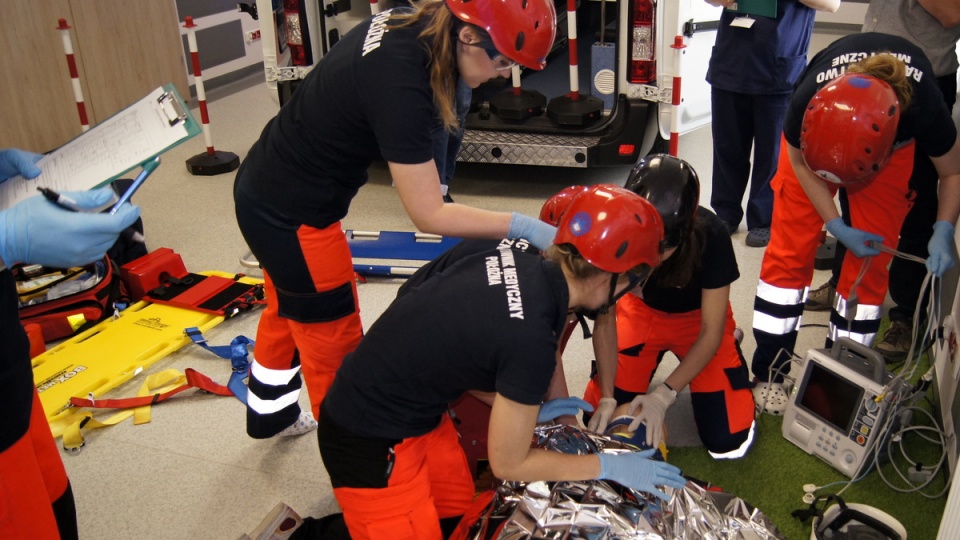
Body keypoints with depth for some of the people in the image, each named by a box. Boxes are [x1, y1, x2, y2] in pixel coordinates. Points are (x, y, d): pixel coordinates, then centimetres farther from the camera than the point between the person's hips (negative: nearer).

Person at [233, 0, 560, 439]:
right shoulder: (399, 86, -33)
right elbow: (429, 215, -27)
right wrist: (523, 227, -24)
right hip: (292, 217, -10)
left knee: (287, 312, 29)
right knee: (334, 344, 8)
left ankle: (269, 413, 54)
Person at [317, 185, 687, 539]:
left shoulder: (516, 263, -7)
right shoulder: (532, 339, -29)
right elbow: (508, 464, -14)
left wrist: (524, 409, 11)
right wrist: (610, 466, -6)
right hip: (372, 439, -8)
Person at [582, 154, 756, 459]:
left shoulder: (710, 237, -34)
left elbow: (711, 332, -22)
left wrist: (664, 395, -29)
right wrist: (607, 395, -22)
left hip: (698, 317, -1)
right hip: (642, 311, 1)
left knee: (727, 442, -10)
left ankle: (730, 345, 17)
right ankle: (652, 360, 20)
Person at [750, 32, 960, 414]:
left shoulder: (924, 109, -40)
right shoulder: (807, 104, -40)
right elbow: (799, 160, -16)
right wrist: (836, 226, -22)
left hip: (894, 144, 0)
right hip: (816, 137, 0)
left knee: (870, 258, -6)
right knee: (790, 247, -7)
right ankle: (769, 371, 3)